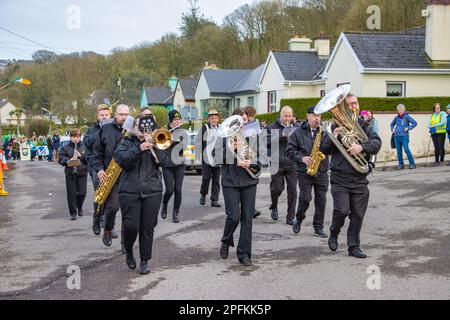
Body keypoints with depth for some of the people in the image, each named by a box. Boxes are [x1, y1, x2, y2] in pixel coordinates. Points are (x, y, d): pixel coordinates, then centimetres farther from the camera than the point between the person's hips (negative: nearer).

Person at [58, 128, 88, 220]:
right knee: (71, 193, 0)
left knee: (82, 193, 2)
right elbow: (61, 159, 0)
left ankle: (80, 208, 30)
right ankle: (73, 213, 9)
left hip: (82, 173, 0)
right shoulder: (65, 148, 5)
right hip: (70, 173, 0)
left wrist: (81, 156, -15)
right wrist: (68, 161, -18)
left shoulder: (84, 147, 5)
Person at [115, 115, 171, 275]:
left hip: (153, 191, 2)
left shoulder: (155, 143, 15)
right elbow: (122, 160, -11)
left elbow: (164, 161, 0)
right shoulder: (126, 143, 9)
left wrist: (154, 146, -14)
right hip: (130, 191, -2)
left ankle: (145, 261, 14)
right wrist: (139, 149, -21)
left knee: (147, 228, 2)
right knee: (131, 226, -7)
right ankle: (128, 251, 22)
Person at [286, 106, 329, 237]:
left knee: (321, 200, 2)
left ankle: (318, 228, 13)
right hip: (305, 171, -2)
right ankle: (299, 218, 21)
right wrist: (301, 158, -14)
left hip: (322, 171, 2)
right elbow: (290, 150, 0)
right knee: (305, 199, -8)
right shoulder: (299, 132, 2)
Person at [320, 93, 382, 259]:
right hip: (340, 178, -2)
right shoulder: (336, 126, 1)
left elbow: (377, 142, -7)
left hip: (360, 178, 2)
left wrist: (362, 147, -25)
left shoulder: (363, 125, 5)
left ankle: (354, 247, 20)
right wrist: (333, 137, -19)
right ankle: (334, 233, 18)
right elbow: (323, 149, 0)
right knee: (342, 210, -12)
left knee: (358, 214, 5)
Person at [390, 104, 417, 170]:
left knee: (406, 150, -12)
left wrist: (408, 128, -10)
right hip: (396, 136, 5)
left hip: (404, 136, -5)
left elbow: (415, 123, -7)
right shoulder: (396, 117, 11)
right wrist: (392, 129, 11)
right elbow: (392, 124, 28)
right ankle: (401, 164, 12)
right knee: (399, 151, 5)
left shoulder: (407, 117, -3)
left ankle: (412, 164, -6)